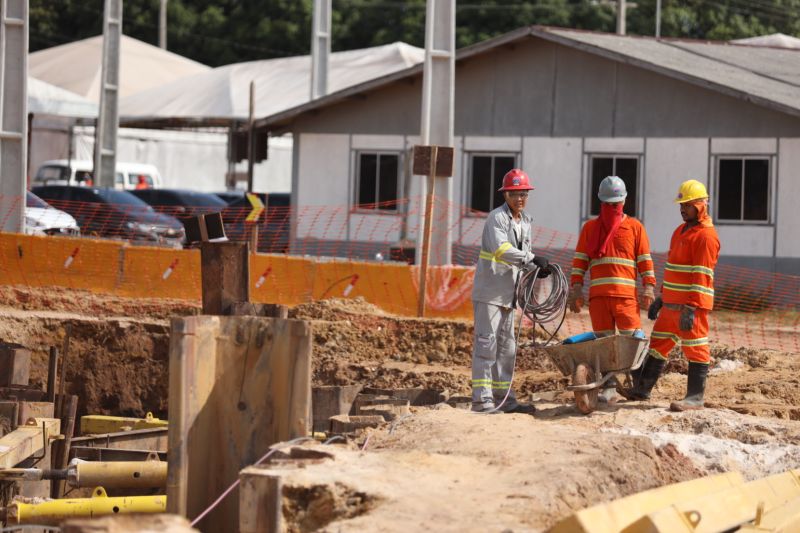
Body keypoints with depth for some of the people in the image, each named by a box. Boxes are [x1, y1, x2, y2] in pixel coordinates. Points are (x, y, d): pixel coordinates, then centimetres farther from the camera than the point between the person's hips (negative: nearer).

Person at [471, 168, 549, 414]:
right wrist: (533, 259, -31)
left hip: (507, 293, 9)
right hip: (489, 290, -9)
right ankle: (482, 399, -12)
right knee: (486, 343, -11)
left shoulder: (524, 221, 15)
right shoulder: (496, 218, -12)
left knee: (506, 346, 11)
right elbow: (502, 250, -27)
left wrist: (537, 268, 2)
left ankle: (504, 399, 16)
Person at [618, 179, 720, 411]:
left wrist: (691, 308, -25)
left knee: (695, 349, -4)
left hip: (692, 305, -10)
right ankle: (642, 388, 20)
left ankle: (695, 397, -1)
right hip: (672, 304, 10)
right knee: (658, 344, 13)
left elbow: (702, 276, -20)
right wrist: (661, 297, 23)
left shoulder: (705, 236, -14)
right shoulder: (681, 231, 18)